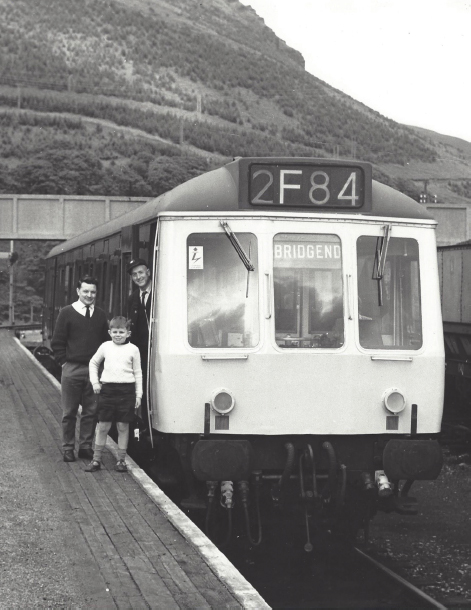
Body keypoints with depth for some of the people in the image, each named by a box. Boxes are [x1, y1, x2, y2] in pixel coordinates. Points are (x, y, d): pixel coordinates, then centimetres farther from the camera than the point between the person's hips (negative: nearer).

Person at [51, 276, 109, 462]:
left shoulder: (100, 315, 9)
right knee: (69, 412, 3)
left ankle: (85, 446, 14)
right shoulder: (67, 313, 0)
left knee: (91, 411, 4)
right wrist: (65, 362, -5)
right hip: (72, 369, -3)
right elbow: (57, 342, 1)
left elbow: (106, 341, 14)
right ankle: (68, 448, 11)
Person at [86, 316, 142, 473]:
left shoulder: (133, 349, 2)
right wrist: (95, 382, 9)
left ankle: (121, 460, 14)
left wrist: (138, 395, 3)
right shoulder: (105, 347, 6)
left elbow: (138, 373, 6)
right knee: (103, 426, 4)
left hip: (126, 391, -1)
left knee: (123, 426, 4)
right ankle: (96, 459, 12)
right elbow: (93, 363, 20)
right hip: (107, 389, 1)